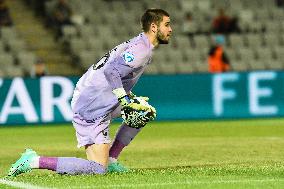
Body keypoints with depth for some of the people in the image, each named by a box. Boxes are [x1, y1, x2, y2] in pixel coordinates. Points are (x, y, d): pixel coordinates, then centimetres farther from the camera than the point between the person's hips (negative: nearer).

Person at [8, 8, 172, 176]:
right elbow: (111, 71, -26)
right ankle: (34, 161, -13)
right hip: (93, 109, -10)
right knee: (98, 169, -13)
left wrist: (136, 102, 15)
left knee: (145, 113, 20)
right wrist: (128, 102, -24)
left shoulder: (137, 45, 20)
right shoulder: (141, 50, -12)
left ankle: (111, 160, 15)